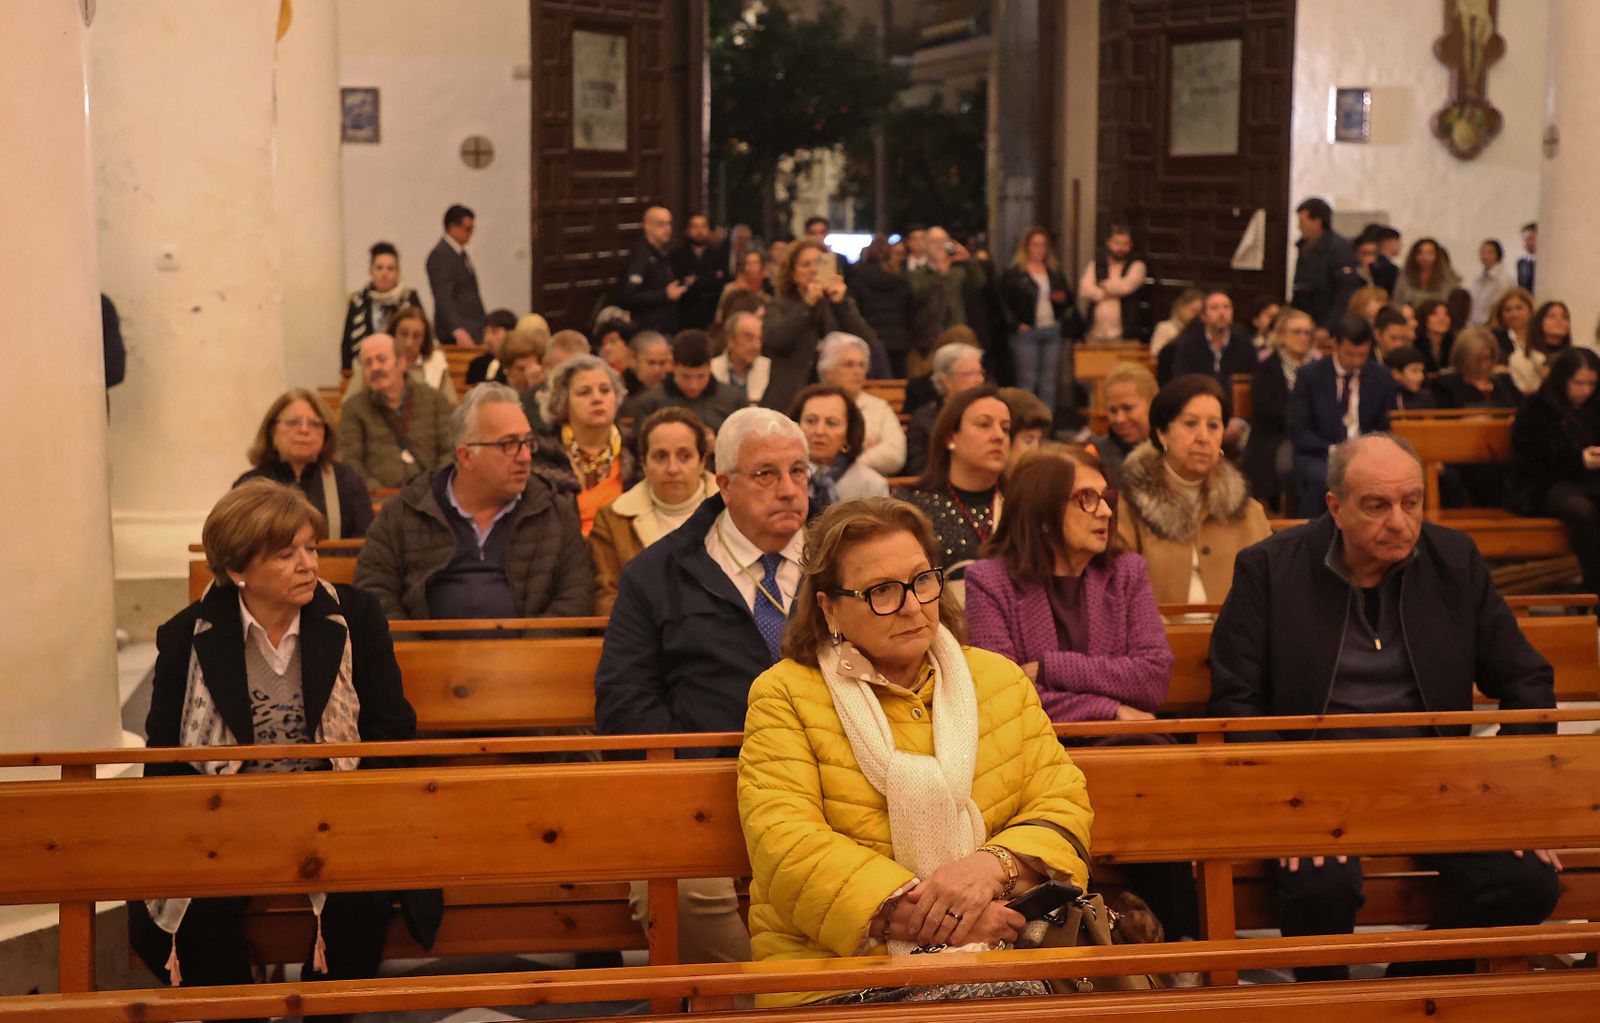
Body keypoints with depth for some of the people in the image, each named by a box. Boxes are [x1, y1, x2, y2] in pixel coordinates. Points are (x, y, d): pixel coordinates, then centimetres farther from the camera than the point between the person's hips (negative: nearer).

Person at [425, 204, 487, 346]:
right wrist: (457, 330, -33)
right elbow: (443, 299, -22)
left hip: (473, 330, 9)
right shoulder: (441, 255, -12)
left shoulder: (460, 253, 18)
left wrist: (480, 326, 16)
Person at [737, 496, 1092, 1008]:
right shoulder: (784, 693, 5)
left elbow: (1063, 807, 10)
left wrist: (994, 863, -12)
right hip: (838, 969, -4)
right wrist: (907, 907, -20)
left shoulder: (1002, 680, 17)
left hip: (1001, 954, 4)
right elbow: (784, 843, -8)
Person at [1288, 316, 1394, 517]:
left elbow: (1387, 427, 12)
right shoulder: (1310, 376, 0)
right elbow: (1297, 432, -3)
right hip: (1319, 455, -2)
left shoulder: (1381, 376, 8)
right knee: (1324, 477, -37)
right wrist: (1332, 450, -18)